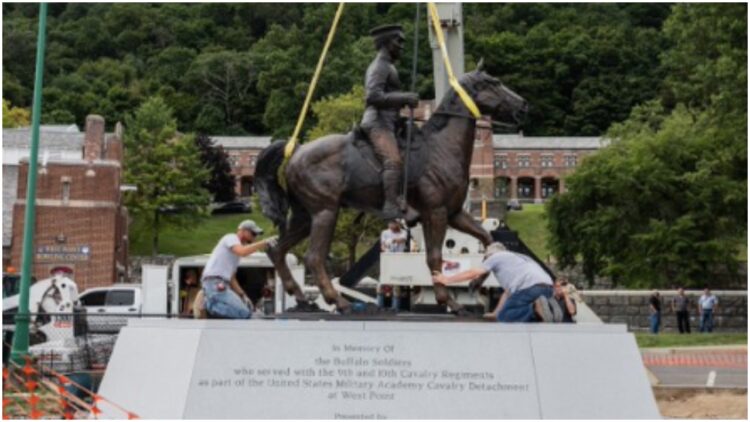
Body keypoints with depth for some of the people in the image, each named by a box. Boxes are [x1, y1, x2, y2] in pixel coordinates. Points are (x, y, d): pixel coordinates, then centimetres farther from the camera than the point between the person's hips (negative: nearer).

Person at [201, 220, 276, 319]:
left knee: (246, 311, 5)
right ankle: (208, 305, -13)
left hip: (221, 285, 10)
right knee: (243, 313, -18)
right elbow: (243, 252, -22)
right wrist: (265, 242, -19)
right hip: (215, 284, -10)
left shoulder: (236, 250, 28)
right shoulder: (231, 237, 1)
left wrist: (242, 295, 15)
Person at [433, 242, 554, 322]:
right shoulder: (515, 258, 39)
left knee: (503, 317, 1)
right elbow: (508, 292, 37)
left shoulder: (496, 256, 17)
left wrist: (446, 280, 27)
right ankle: (537, 307, -7)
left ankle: (535, 309, -22)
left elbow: (472, 274, 19)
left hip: (529, 286, -8)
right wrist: (496, 312, 37)